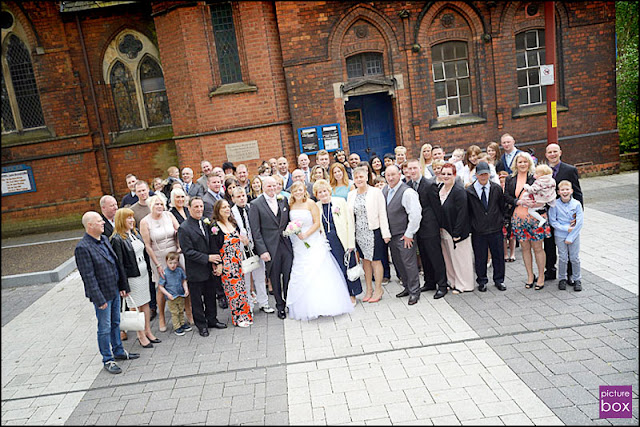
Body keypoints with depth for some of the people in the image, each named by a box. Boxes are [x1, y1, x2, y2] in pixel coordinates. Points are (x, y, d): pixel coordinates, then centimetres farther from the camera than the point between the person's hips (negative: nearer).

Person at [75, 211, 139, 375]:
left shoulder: (104, 239, 6)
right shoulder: (82, 248, -20)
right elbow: (88, 277, -20)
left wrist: (122, 286, 12)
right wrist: (99, 299, -20)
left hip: (114, 290, 8)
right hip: (102, 294, -8)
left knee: (115, 323, 20)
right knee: (105, 328, 5)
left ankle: (118, 351, 35)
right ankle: (108, 360, 19)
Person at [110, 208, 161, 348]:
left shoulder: (135, 232, 8)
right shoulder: (117, 239, -16)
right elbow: (119, 264, -16)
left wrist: (147, 270, 16)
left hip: (143, 273, 8)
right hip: (132, 277, -7)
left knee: (146, 303, 14)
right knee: (136, 306, 4)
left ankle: (148, 332, 26)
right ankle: (141, 336, 15)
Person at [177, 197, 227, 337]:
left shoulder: (206, 223, 6)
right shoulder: (184, 228, -16)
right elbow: (188, 251, -18)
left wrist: (217, 262, 1)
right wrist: (208, 258, -20)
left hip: (209, 269, 6)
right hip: (195, 271, -6)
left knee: (211, 295, 18)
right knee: (197, 299, 8)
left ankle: (212, 320, 34)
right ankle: (201, 325, 23)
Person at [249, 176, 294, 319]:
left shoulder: (283, 200, 8)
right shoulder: (256, 204, -4)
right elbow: (255, 231, -7)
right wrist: (262, 251, -11)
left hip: (286, 244, 3)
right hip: (271, 247, -3)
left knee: (289, 275, 3)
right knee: (275, 278, 8)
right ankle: (280, 306, 24)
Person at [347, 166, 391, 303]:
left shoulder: (376, 192, -6)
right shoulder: (351, 195, 8)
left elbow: (382, 214, -7)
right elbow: (349, 215, 11)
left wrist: (385, 234, -11)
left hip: (374, 232, -4)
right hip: (359, 233, 4)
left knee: (375, 260, 3)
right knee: (365, 260, 12)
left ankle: (378, 289, 17)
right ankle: (368, 289, 24)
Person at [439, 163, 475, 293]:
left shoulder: (459, 191, -16)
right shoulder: (439, 189, 7)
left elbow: (462, 214, -19)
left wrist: (456, 234, -20)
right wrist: (439, 228, 8)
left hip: (456, 232, -7)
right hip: (443, 231, 7)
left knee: (460, 258, 5)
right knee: (448, 258, 15)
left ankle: (464, 285, 19)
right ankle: (453, 282, 29)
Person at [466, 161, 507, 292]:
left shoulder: (497, 188, 1)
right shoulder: (469, 191, -5)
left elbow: (502, 206, 8)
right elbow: (467, 211, 1)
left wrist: (502, 221, 5)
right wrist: (471, 225, 0)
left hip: (495, 229, 2)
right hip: (478, 231, -1)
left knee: (498, 255, 11)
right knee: (480, 257, 8)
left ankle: (499, 280, 28)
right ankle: (482, 281, 25)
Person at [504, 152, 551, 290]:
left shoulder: (535, 178, -2)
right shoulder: (510, 180, 7)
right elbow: (507, 197, 1)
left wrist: (537, 203, -20)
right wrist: (519, 202, -16)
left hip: (534, 217, -3)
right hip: (518, 218, 3)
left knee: (537, 248, 3)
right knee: (525, 248, 11)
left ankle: (541, 276, 18)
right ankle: (530, 275, 24)